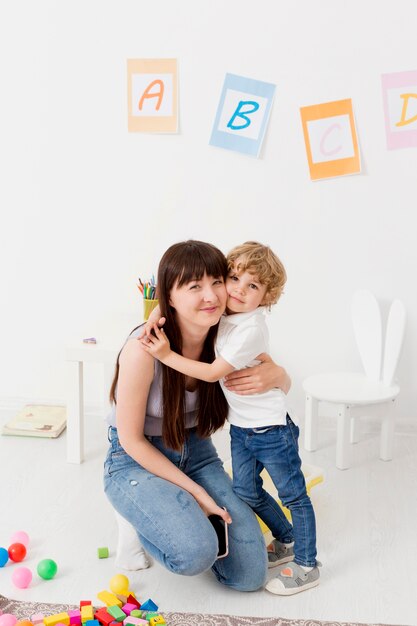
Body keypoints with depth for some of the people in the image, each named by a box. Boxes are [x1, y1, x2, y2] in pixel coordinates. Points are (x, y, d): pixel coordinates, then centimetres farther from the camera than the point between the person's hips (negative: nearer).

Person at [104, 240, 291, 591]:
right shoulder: (144, 348, -29)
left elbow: (282, 379, 2)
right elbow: (131, 439, -18)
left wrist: (274, 375, -24)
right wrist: (195, 490, -16)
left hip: (196, 452, 5)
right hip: (136, 460, -5)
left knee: (250, 575, -4)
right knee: (196, 554, -30)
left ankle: (182, 514, 21)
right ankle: (143, 521, 4)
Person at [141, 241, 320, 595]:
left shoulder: (251, 329, -24)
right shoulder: (222, 316, -2)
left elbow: (212, 372, -24)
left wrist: (167, 355, -23)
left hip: (271, 428, -8)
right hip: (241, 426, 8)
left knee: (293, 495, 6)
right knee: (246, 492, 18)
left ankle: (306, 566, 19)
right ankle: (287, 540, 39)